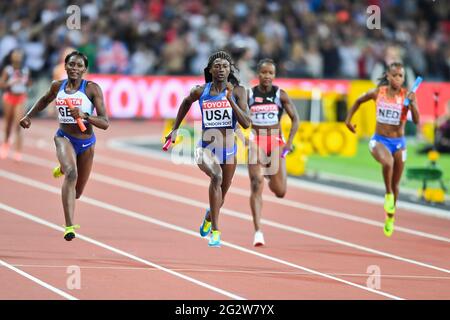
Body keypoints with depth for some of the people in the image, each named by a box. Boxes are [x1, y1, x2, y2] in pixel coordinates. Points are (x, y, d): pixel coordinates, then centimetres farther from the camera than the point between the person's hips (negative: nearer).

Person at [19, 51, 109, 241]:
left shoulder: (92, 89, -15)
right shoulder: (57, 86, -4)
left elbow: (105, 123, -19)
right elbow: (45, 100, 21)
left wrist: (84, 116, -34)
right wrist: (29, 116, 13)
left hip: (86, 143, 0)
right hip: (64, 138, 0)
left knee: (77, 193, 17)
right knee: (71, 173, -32)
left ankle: (62, 169, 55)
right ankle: (69, 226, -37)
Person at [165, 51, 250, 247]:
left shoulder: (237, 91, -7)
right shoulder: (201, 91, -4)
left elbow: (246, 123, -15)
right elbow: (186, 102, 20)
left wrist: (230, 100, -25)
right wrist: (175, 129, 22)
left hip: (229, 149, 2)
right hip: (205, 148, -2)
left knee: (220, 198, 17)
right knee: (216, 175, -34)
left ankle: (209, 216, 56)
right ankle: (215, 230, -32)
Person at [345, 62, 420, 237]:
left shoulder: (407, 95, -9)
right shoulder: (377, 93, -6)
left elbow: (416, 121, -16)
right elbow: (359, 101, 13)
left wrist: (412, 103, -30)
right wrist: (348, 119, 13)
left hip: (398, 143, 1)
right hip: (379, 140, -1)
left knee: (395, 184, 12)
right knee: (388, 162, -36)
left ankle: (390, 217, 36)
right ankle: (388, 194, -12)